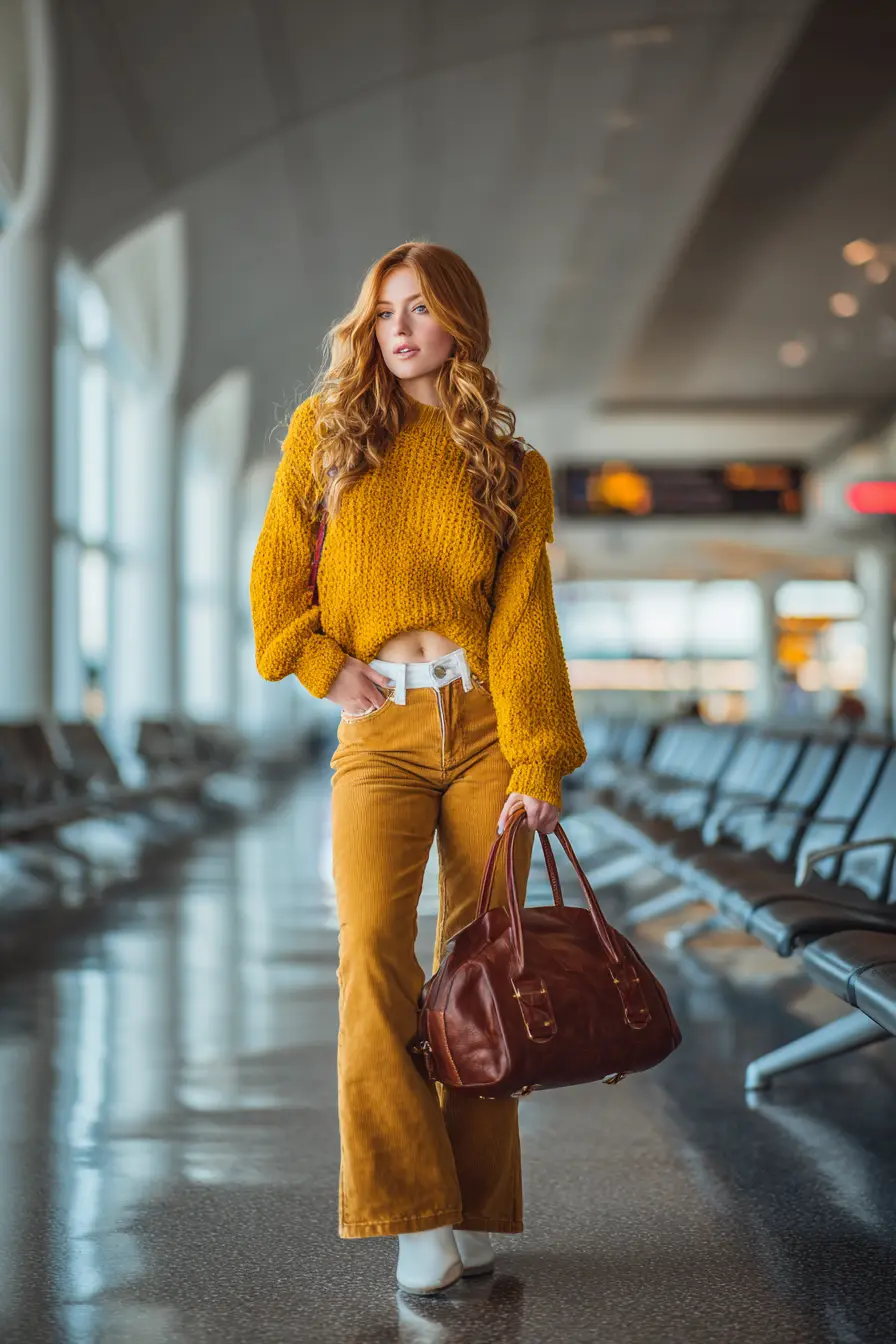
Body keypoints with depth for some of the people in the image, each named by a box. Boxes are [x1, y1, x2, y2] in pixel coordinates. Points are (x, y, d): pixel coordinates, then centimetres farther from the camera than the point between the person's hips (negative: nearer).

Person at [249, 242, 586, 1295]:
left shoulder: (513, 469, 8)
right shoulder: (325, 429, 9)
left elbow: (523, 617, 1)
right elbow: (276, 570, 11)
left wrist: (540, 764, -6)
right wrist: (324, 665, -3)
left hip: (486, 728, 1)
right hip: (379, 733, 0)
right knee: (373, 946, -16)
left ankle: (476, 1214, 9)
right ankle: (414, 1216, -11)